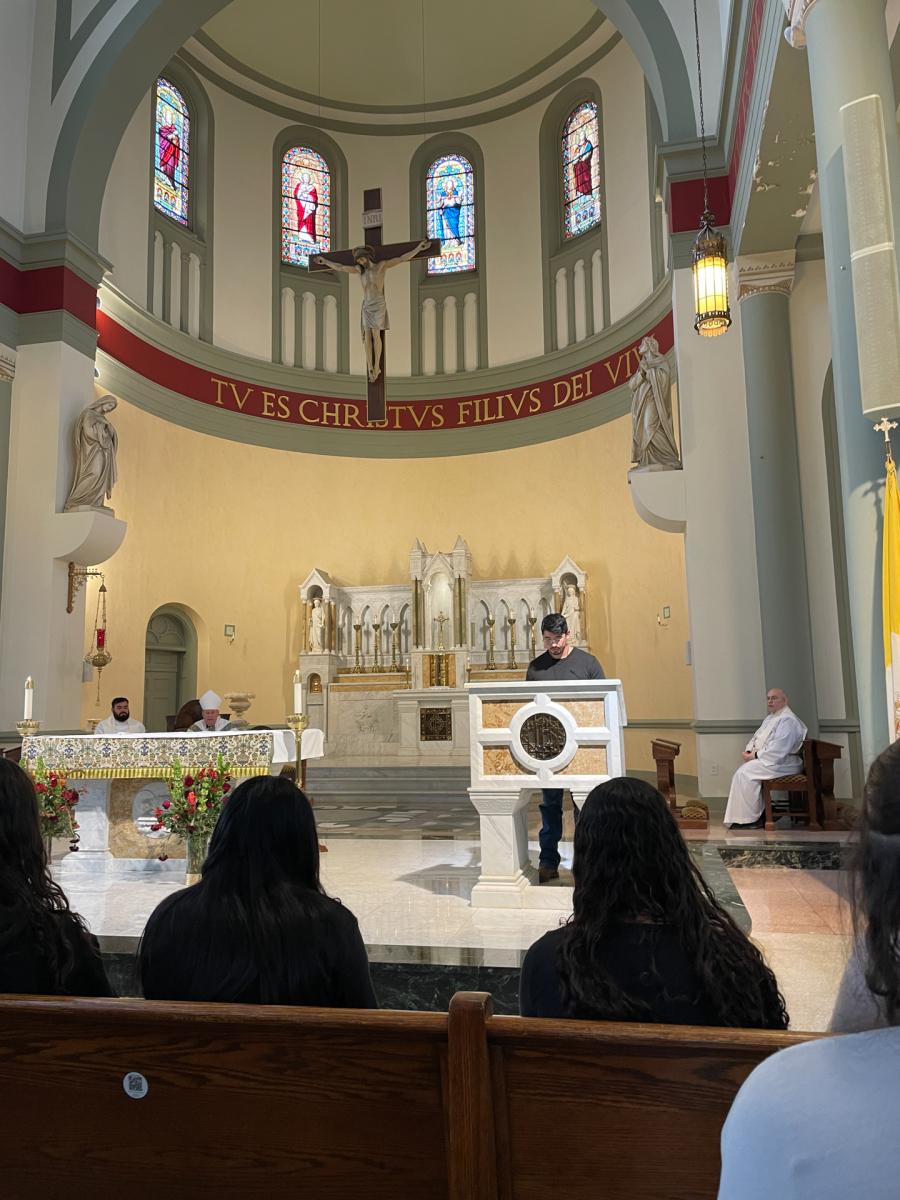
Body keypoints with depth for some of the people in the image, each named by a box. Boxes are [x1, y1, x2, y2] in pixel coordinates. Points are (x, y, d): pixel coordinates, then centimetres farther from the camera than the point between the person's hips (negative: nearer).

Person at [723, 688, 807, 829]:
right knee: (739, 774, -8)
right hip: (765, 760, 10)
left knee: (744, 774, -25)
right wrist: (748, 751, 2)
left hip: (782, 763, -10)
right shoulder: (770, 718, 19)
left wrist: (756, 755, -18)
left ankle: (749, 819, -16)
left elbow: (778, 749, -23)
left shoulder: (788, 720, -13)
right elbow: (755, 738, 23)